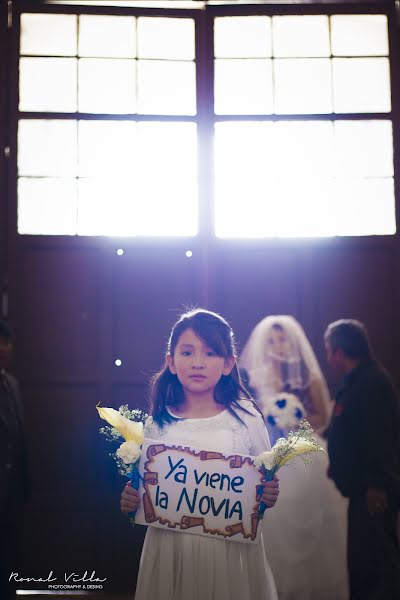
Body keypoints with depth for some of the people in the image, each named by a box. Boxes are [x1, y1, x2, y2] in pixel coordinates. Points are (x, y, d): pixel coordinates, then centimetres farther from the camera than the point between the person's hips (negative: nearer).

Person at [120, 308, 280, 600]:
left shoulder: (246, 419, -3)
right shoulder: (157, 424, 0)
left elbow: (265, 485, 5)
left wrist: (268, 496, -16)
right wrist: (130, 502, -10)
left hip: (231, 551, -1)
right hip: (170, 550, 1)